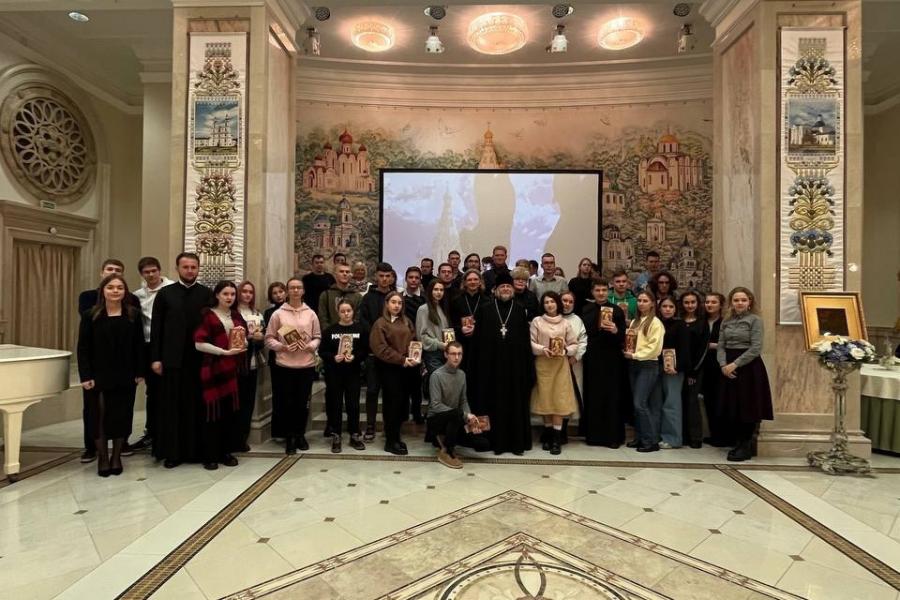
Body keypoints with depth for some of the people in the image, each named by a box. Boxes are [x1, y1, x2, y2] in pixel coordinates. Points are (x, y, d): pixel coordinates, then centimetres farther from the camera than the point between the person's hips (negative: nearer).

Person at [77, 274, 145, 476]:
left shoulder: (134, 314, 1)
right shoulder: (90, 315, -2)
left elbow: (139, 345, 3)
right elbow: (83, 348, -4)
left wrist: (139, 372, -1)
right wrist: (85, 376, -10)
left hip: (125, 375, 1)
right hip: (98, 375, -1)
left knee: (122, 416, 7)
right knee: (99, 416, 4)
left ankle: (116, 457, 22)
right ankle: (102, 458, 20)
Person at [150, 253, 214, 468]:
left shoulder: (207, 294, 4)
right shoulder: (165, 293, 5)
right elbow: (156, 328, 3)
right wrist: (155, 358, -3)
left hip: (200, 359, 0)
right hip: (172, 359, 0)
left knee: (197, 405, 6)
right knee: (171, 406, 5)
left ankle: (196, 449, 17)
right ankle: (171, 452, 15)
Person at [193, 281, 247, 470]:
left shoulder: (237, 316, 14)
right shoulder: (208, 315, -3)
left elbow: (245, 341, 18)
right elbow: (199, 343, -11)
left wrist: (243, 341, -5)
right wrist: (225, 351, -17)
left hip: (233, 369, 5)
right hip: (213, 368, -5)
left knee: (231, 410, 6)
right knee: (212, 410, -1)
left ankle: (226, 451, 18)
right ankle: (209, 455, 10)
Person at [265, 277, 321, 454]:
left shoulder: (311, 314, 5)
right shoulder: (278, 314, 0)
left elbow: (317, 337, 9)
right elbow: (269, 338, 2)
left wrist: (311, 346, -11)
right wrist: (282, 347, -14)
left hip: (307, 364, 2)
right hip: (285, 365, -1)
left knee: (303, 402, 9)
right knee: (289, 403, 5)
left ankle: (300, 435, 26)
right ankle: (289, 438, 18)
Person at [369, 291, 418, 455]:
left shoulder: (406, 321, 14)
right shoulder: (380, 323, -5)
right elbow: (380, 348, -14)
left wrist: (414, 358, -7)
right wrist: (401, 359, -17)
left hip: (405, 368, 6)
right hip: (389, 368, -6)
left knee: (403, 402, 9)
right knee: (393, 402, -2)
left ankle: (394, 435, 26)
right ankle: (390, 441, 10)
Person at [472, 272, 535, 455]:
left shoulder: (520, 309, 7)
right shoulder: (484, 308, 3)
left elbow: (526, 338, 4)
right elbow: (477, 336, 0)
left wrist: (527, 363, -2)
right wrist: (477, 362, -6)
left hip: (515, 363, 1)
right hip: (491, 362, -1)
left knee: (515, 400, 6)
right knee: (493, 400, 5)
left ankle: (517, 440, 16)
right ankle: (495, 440, 16)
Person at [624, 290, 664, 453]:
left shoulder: (655, 322, -8)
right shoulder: (635, 322, 14)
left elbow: (654, 348, -14)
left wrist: (635, 355, -14)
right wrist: (628, 352, -1)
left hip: (648, 366, -7)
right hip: (634, 365, 7)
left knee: (640, 403, -10)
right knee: (636, 403, 8)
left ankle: (652, 441, 0)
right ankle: (639, 437, 16)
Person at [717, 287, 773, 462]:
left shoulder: (755, 320, -6)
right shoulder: (726, 320, 9)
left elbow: (756, 348, -13)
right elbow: (720, 345, 7)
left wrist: (735, 364, -17)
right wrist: (723, 364, -9)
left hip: (749, 367, -5)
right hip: (729, 368, 5)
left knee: (747, 408, 0)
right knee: (732, 408, 8)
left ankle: (746, 447, 12)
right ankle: (739, 443, 21)